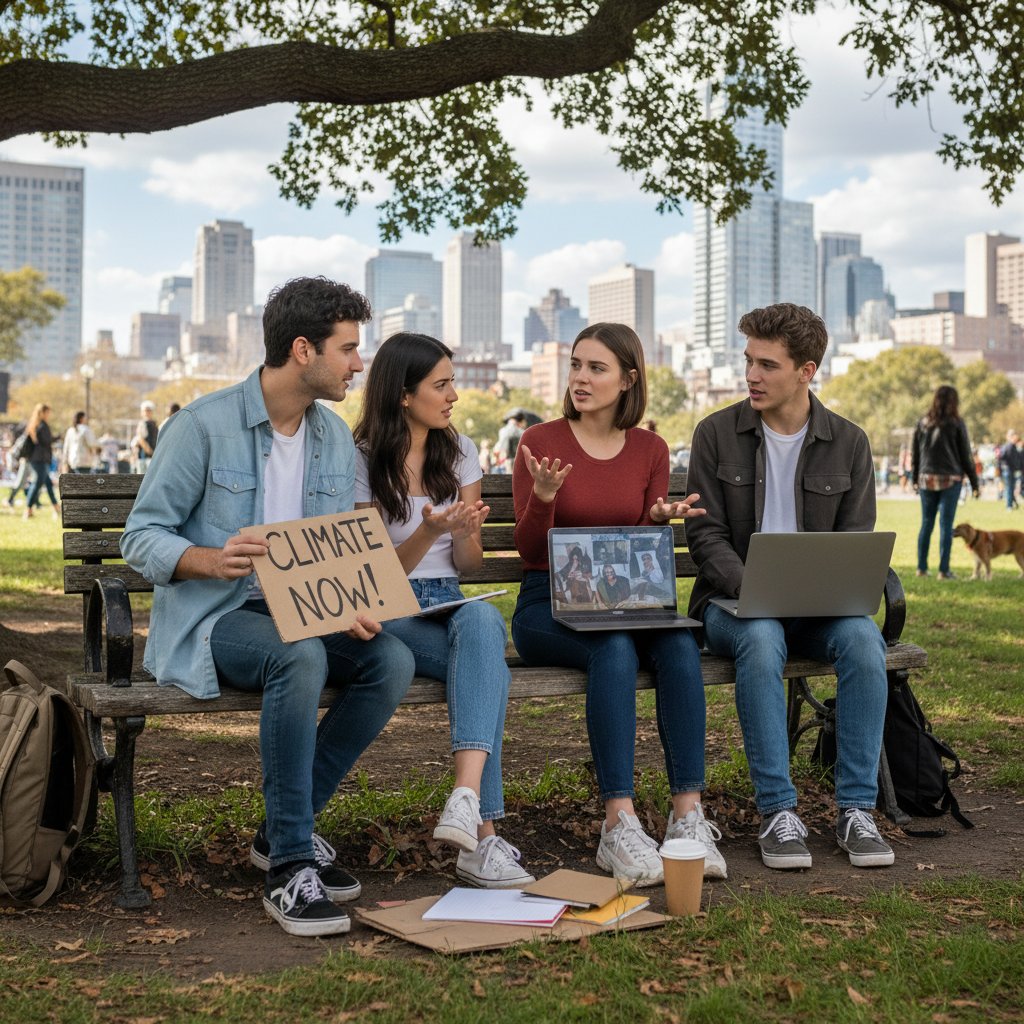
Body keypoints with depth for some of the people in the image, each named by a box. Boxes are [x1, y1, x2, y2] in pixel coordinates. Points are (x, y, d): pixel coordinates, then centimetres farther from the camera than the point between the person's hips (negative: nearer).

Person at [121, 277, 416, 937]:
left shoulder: (337, 439, 10)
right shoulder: (205, 425, -9)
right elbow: (141, 537, -9)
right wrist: (212, 559, -30)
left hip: (300, 615, 6)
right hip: (209, 620, -6)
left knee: (392, 660, -22)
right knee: (300, 658, -36)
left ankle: (286, 830, -8)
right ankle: (289, 866, -27)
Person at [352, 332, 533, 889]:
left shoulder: (460, 452, 12)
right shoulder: (363, 462, -2)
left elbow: (468, 565, 13)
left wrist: (464, 535, -11)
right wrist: (429, 533, -20)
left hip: (451, 603, 4)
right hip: (387, 613, -3)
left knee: (482, 619, -36)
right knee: (488, 665, -33)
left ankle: (466, 799, -50)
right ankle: (483, 834, -35)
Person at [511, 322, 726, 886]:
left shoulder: (650, 449, 9)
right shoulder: (541, 441, -1)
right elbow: (528, 548, -3)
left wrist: (660, 518, -11)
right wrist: (542, 498, -22)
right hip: (548, 605, -3)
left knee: (679, 644, -30)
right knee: (615, 649, -35)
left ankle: (688, 815, -29)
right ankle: (619, 826, -35)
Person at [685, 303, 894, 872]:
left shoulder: (849, 443, 6)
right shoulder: (717, 434, 2)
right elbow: (706, 535, -2)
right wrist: (751, 588, -20)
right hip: (734, 601, -2)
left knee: (863, 637, -31)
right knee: (761, 639, -36)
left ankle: (857, 810, -21)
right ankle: (778, 812, -29)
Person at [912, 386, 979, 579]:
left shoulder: (923, 423, 6)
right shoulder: (956, 424, -5)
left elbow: (916, 453, 11)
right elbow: (966, 455, -2)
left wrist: (915, 479, 20)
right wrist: (974, 483, 4)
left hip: (926, 478, 3)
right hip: (950, 479, -3)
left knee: (926, 523, 10)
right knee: (946, 525, -2)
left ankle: (921, 567, 11)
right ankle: (943, 570, -2)